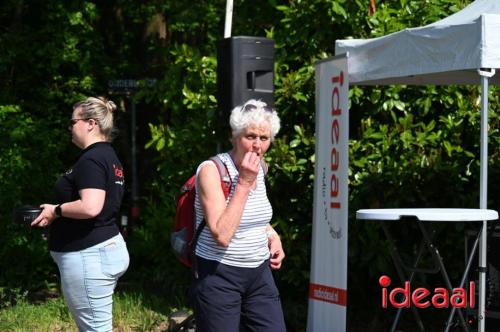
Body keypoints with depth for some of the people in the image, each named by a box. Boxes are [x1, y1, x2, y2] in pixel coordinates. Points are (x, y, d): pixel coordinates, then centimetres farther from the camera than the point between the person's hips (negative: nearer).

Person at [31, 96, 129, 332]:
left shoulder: (91, 159, -16)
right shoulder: (108, 156, 16)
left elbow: (90, 207, -28)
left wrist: (56, 210, -12)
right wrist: (59, 212, 17)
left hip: (88, 255, -11)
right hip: (108, 248, 11)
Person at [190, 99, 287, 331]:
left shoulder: (260, 168, 6)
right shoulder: (211, 170, -16)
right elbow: (222, 235, -26)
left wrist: (272, 236, 6)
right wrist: (244, 182, -25)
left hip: (259, 273, 7)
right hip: (219, 277, -6)